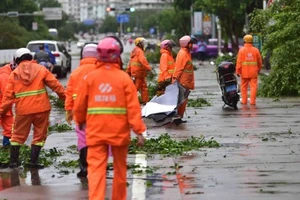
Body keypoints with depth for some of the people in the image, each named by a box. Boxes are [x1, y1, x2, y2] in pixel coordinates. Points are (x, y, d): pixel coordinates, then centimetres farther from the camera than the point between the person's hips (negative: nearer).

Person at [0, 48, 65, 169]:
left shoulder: (14, 74, 5)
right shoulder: (40, 69, 3)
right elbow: (55, 85, -2)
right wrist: (65, 97, 6)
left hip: (23, 110, 1)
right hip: (41, 109, -1)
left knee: (18, 135, 15)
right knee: (39, 136, 9)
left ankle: (13, 161, 15)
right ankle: (33, 161, 4)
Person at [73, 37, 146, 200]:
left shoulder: (90, 77, -2)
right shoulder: (124, 78, -6)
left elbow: (80, 105, 3)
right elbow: (133, 107, -10)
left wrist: (80, 121, 23)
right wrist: (139, 131, -8)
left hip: (96, 131, 0)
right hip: (119, 131, 0)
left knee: (96, 168, -4)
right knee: (120, 168, 16)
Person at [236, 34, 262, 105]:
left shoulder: (242, 50, -4)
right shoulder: (256, 50, 0)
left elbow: (239, 62, -8)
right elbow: (260, 61, 7)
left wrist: (237, 71, -3)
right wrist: (258, 70, 21)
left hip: (244, 72, 0)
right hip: (253, 72, 0)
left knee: (244, 86, 12)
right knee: (253, 86, 1)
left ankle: (244, 100, 15)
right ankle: (252, 101, -4)